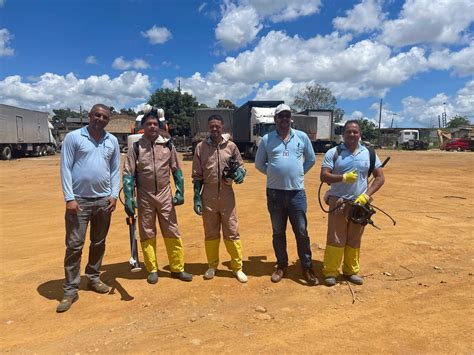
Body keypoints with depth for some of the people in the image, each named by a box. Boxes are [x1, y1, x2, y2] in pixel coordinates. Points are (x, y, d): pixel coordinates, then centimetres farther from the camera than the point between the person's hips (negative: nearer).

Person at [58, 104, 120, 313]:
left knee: (99, 243, 14)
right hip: (79, 200, -4)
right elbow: (65, 168, -6)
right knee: (74, 245, -1)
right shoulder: (73, 137, -3)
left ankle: (93, 278, 31)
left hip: (103, 201, 4)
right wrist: (69, 198, -13)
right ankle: (71, 290, 9)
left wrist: (114, 195, -1)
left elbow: (115, 170, 8)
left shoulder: (112, 141, 7)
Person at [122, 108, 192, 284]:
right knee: (147, 234, 8)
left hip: (165, 195, 1)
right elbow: (128, 174, -4)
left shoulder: (168, 145, 2)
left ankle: (177, 268, 17)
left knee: (172, 232, 5)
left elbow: (176, 170, 6)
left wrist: (180, 192, -1)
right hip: (145, 197, -1)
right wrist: (128, 198, -12)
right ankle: (152, 269, 22)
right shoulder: (136, 147, -2)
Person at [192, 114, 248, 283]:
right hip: (208, 196, 1)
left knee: (232, 233, 5)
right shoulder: (200, 147, 2)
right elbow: (197, 176, 4)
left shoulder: (231, 146, 1)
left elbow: (241, 167, 8)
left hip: (227, 196, 0)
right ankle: (212, 266, 28)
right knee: (210, 233, 12)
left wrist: (239, 174, -16)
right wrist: (197, 197, -1)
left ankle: (237, 267, 17)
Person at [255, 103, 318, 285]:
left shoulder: (302, 137, 4)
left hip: (297, 192, 0)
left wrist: (299, 173, 6)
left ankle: (307, 267, 19)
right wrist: (274, 174, 3)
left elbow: (311, 159, 14)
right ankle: (282, 265, 27)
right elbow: (259, 163, 11)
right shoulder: (266, 139, 2)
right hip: (275, 192, 1)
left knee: (302, 232, 4)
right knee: (278, 232, 11)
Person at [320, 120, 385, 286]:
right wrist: (343, 177, -24)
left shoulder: (369, 154, 6)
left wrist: (367, 195, -10)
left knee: (354, 240, 12)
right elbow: (324, 176, -8)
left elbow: (380, 177, 4)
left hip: (359, 203, 3)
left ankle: (351, 271, 27)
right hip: (338, 202, -2)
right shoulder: (333, 153, -1)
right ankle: (330, 272, 12)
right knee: (335, 239, 0)